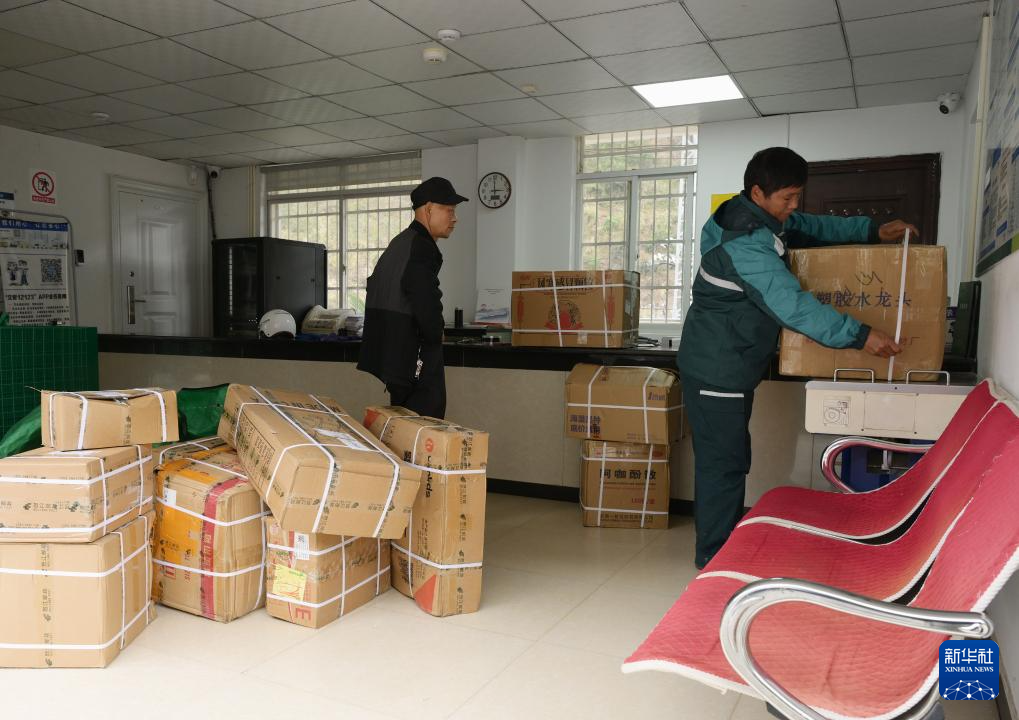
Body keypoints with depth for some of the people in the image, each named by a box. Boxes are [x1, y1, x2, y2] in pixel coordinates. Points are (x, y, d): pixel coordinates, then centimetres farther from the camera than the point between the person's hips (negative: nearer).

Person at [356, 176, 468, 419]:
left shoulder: (400, 243, 16)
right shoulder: (422, 249, -15)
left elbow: (376, 292, 22)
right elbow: (427, 308, -23)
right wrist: (435, 335, -2)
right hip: (415, 359, -10)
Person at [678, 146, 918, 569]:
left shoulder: (763, 219, 8)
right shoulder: (745, 243, -24)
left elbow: (814, 228, 21)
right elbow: (792, 304, -28)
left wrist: (873, 230, 8)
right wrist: (859, 336, -25)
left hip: (730, 365, 10)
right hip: (717, 370, -10)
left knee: (727, 460, 17)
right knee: (723, 463, -3)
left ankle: (725, 546, 29)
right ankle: (714, 560, 9)